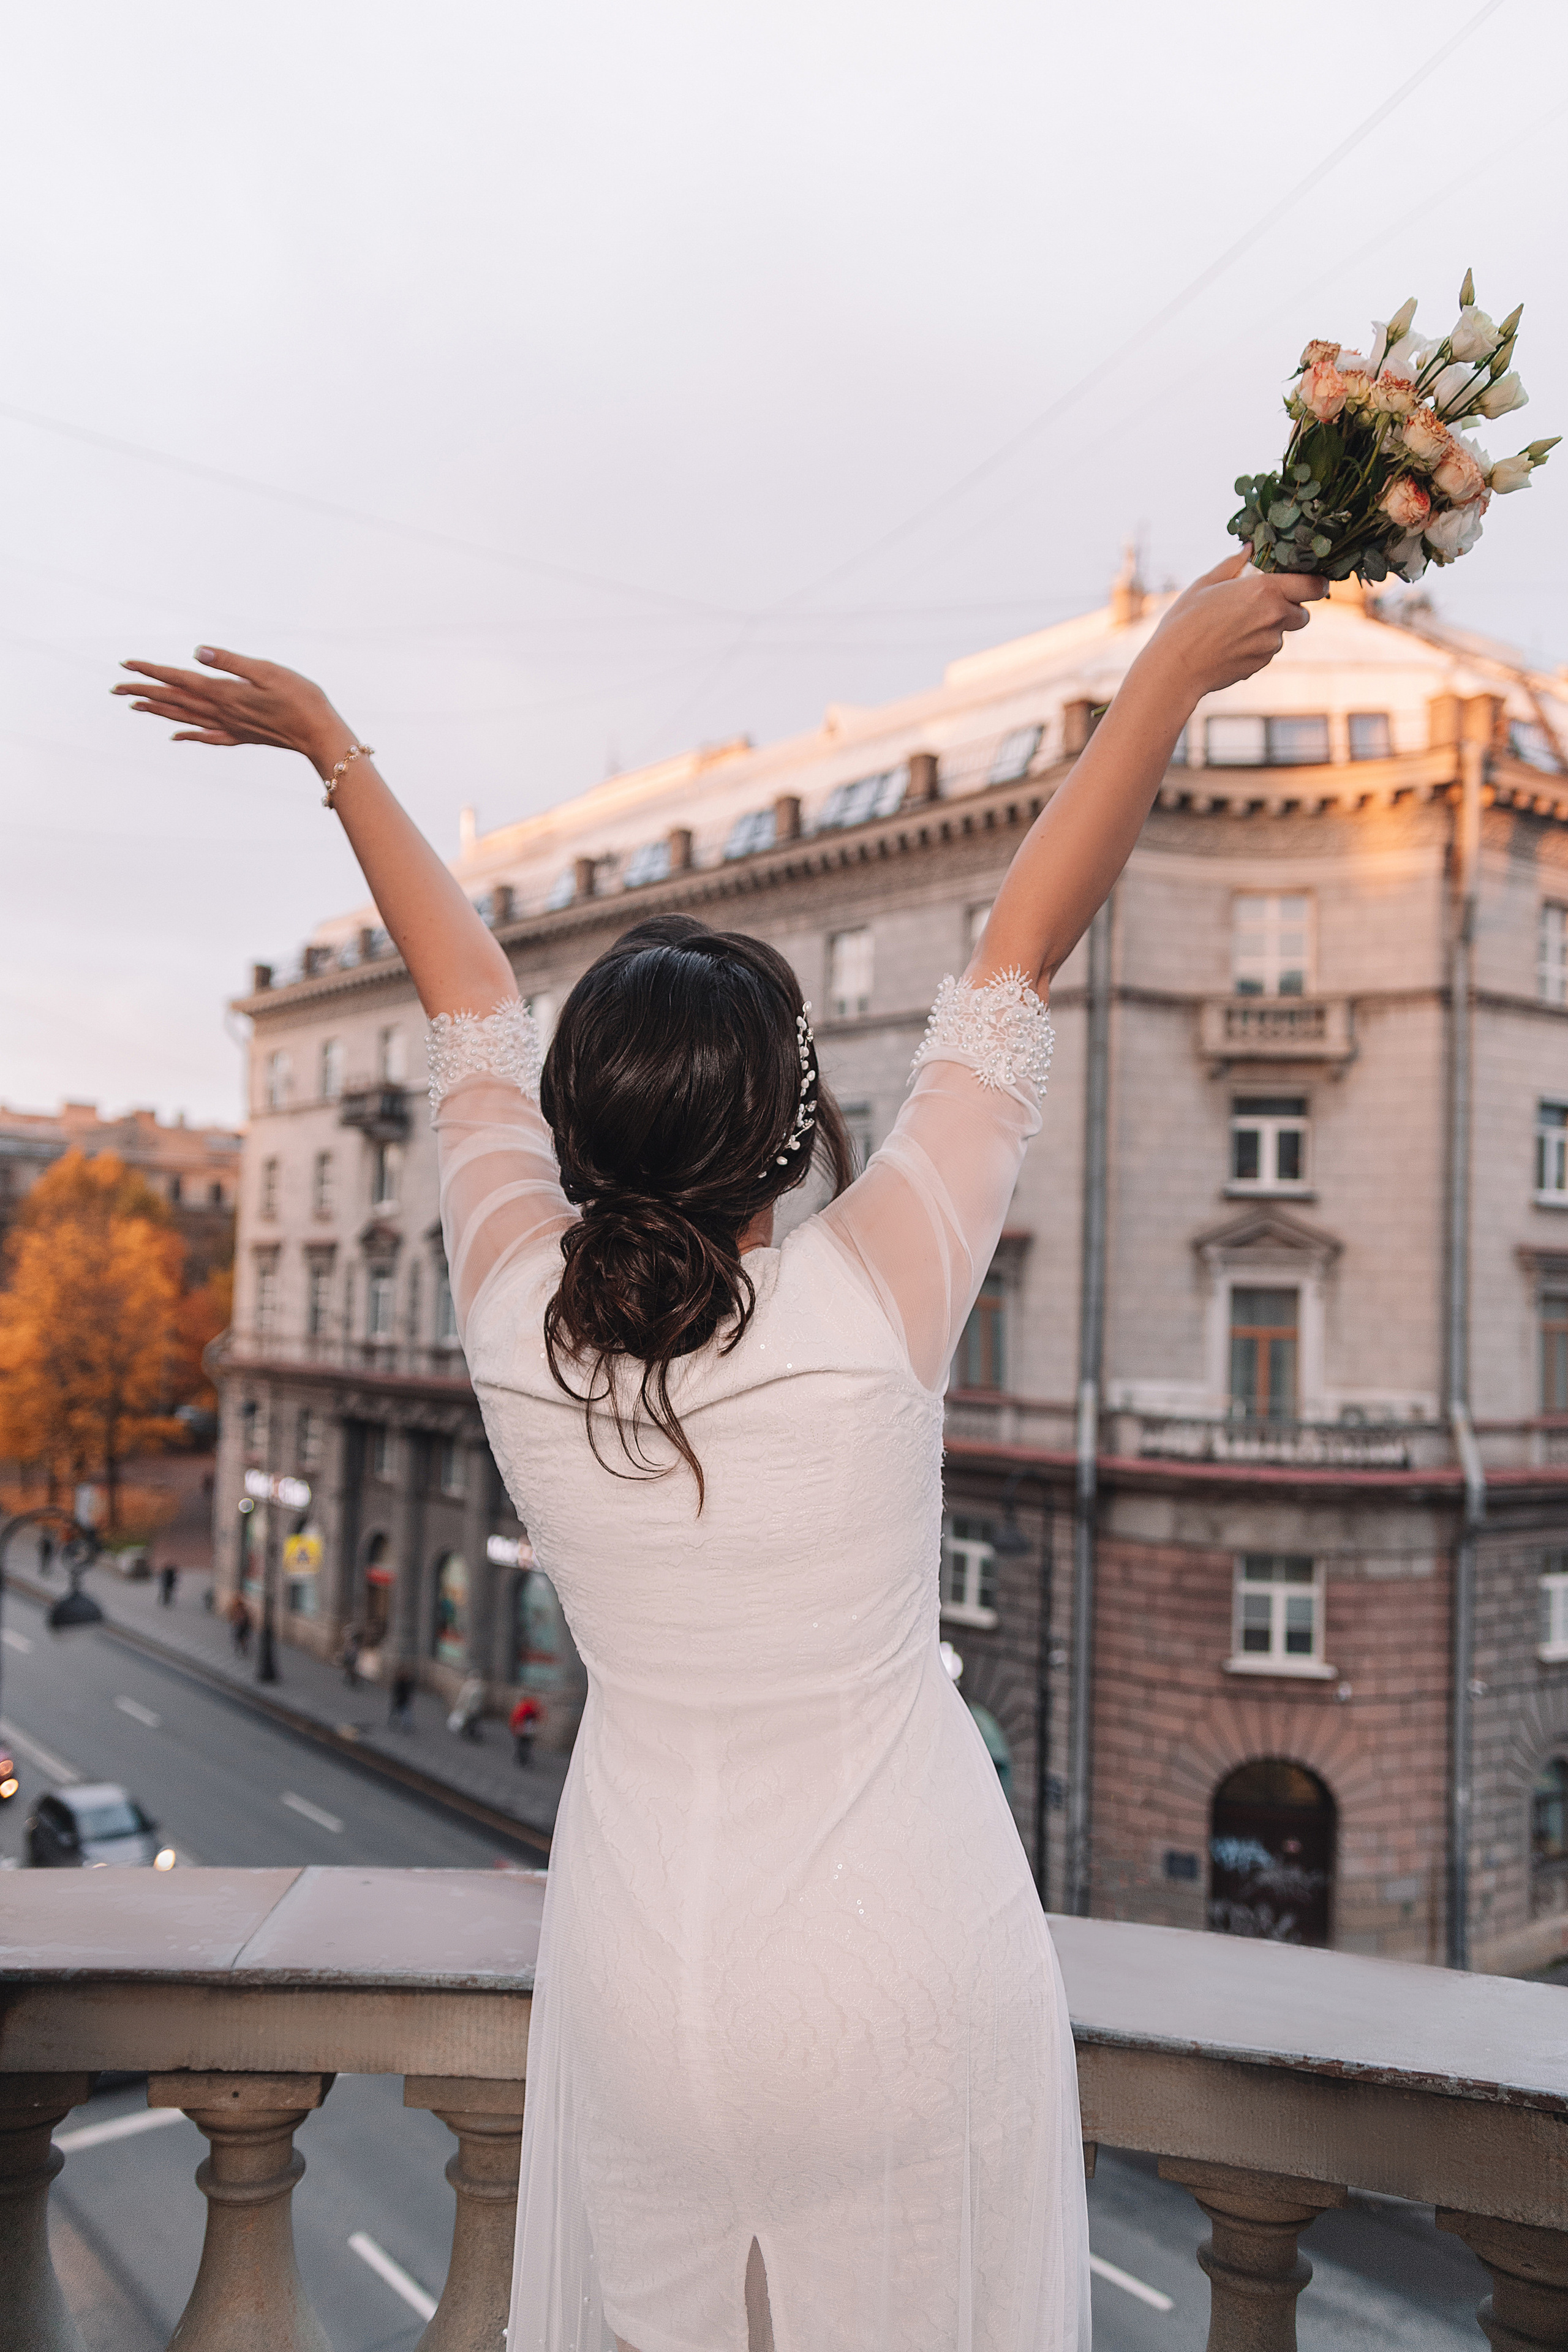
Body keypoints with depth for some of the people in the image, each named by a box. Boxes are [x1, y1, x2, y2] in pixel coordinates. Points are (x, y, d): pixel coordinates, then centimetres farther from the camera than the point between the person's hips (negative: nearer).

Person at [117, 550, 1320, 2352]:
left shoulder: (517, 1317, -17)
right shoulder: (872, 1308, -25)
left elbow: (470, 1005, -3)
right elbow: (1017, 964, -18)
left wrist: (337, 748, 12)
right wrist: (1177, 665, -7)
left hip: (646, 1975, 3)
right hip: (904, 1967, -2)